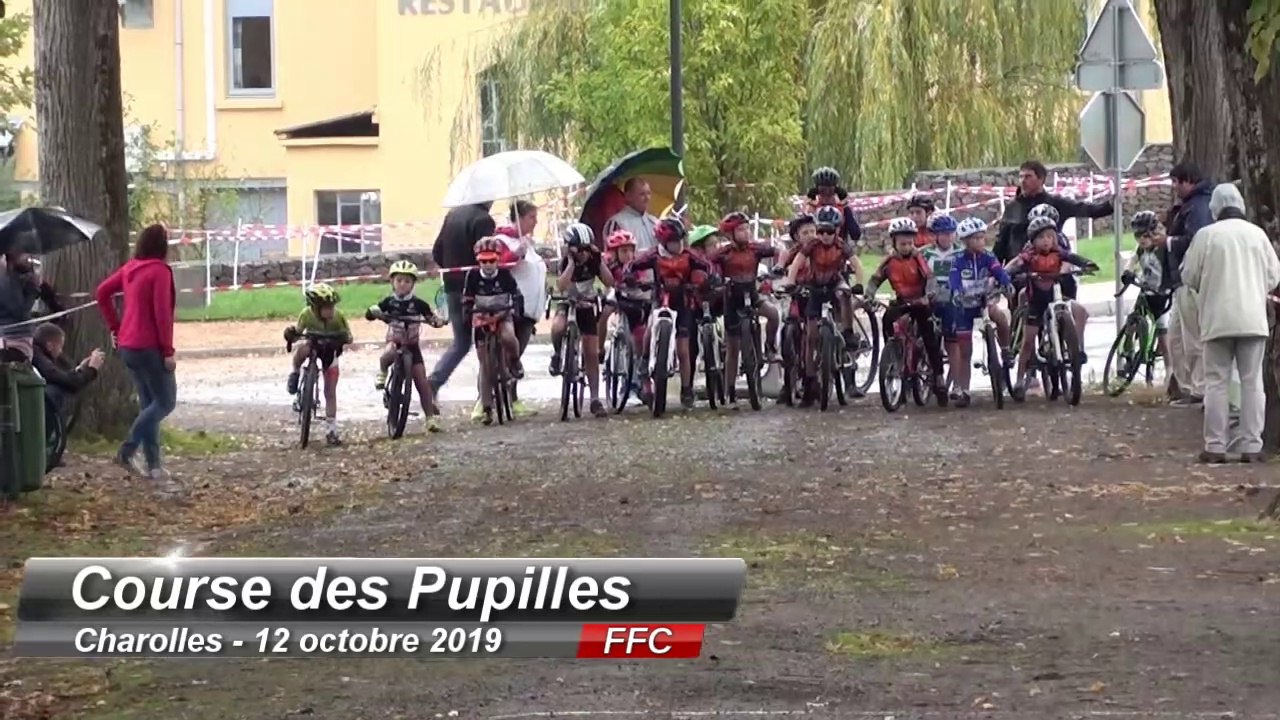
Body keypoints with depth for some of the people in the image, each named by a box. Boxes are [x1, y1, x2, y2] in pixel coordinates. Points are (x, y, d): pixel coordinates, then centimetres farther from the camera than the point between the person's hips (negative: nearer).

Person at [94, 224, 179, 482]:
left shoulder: (130, 268, 9)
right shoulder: (160, 271, -14)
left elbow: (102, 292, 15)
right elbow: (162, 313, -19)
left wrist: (114, 326, 18)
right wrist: (168, 351, -14)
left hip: (128, 345, 8)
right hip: (150, 346, -8)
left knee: (148, 403, 13)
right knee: (165, 401, 0)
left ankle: (153, 464, 12)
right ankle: (126, 451, -9)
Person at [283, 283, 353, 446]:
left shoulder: (338, 316, -29)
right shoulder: (307, 314, -28)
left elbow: (348, 337, -20)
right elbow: (298, 331, -15)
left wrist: (341, 339, -42)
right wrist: (291, 333, -38)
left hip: (329, 349, 0)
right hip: (312, 343, 0)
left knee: (330, 392, -3)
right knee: (302, 347, -40)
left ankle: (331, 431, 5)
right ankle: (295, 373, -12)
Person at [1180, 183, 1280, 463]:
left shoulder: (1206, 235, -4)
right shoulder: (1257, 234, 2)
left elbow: (1189, 277, 1)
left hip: (1218, 319, -1)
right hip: (1253, 319, 1)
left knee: (1216, 382, 4)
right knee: (1252, 382, 6)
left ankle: (1215, 447, 2)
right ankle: (1251, 446, 2)